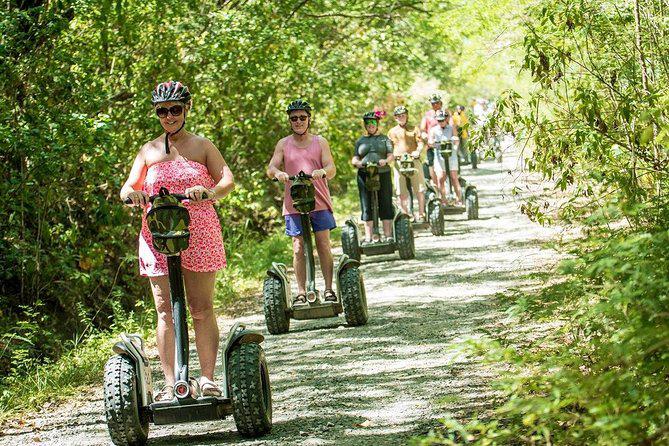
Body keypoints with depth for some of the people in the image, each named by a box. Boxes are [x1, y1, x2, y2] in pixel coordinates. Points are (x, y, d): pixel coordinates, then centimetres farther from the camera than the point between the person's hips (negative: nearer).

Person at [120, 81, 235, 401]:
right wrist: (131, 193, -18)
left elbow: (228, 179, -4)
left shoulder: (202, 146, 8)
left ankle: (207, 377, 8)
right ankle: (170, 384, -3)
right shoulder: (148, 151, 13)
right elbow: (128, 188, 6)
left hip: (199, 234, -1)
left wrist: (210, 191, -25)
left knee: (202, 309, 0)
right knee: (165, 310, -3)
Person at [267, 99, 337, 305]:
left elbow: (331, 168, -1)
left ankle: (329, 289, 6)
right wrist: (277, 173, -24)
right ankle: (301, 292, 4)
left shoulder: (320, 142, 9)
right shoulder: (283, 144, 10)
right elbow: (270, 168, 1)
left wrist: (322, 172, -25)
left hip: (319, 202, 0)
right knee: (298, 248, 0)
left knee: (323, 245, -2)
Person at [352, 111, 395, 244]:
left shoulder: (384, 139, 15)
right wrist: (357, 162, -12)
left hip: (383, 174, -1)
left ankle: (388, 236, 1)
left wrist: (385, 161, -18)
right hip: (364, 176, 1)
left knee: (386, 206, -2)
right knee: (367, 207, -1)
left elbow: (391, 155, 5)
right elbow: (354, 159, 12)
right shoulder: (360, 141, 18)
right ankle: (368, 237, 2)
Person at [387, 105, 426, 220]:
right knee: (402, 193, -1)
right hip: (399, 162, 1)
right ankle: (405, 214, 6)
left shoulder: (414, 129, 12)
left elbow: (420, 143, 1)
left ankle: (421, 214, 6)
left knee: (420, 189, -3)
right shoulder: (392, 132, 17)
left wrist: (418, 151, -18)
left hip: (414, 160, -1)